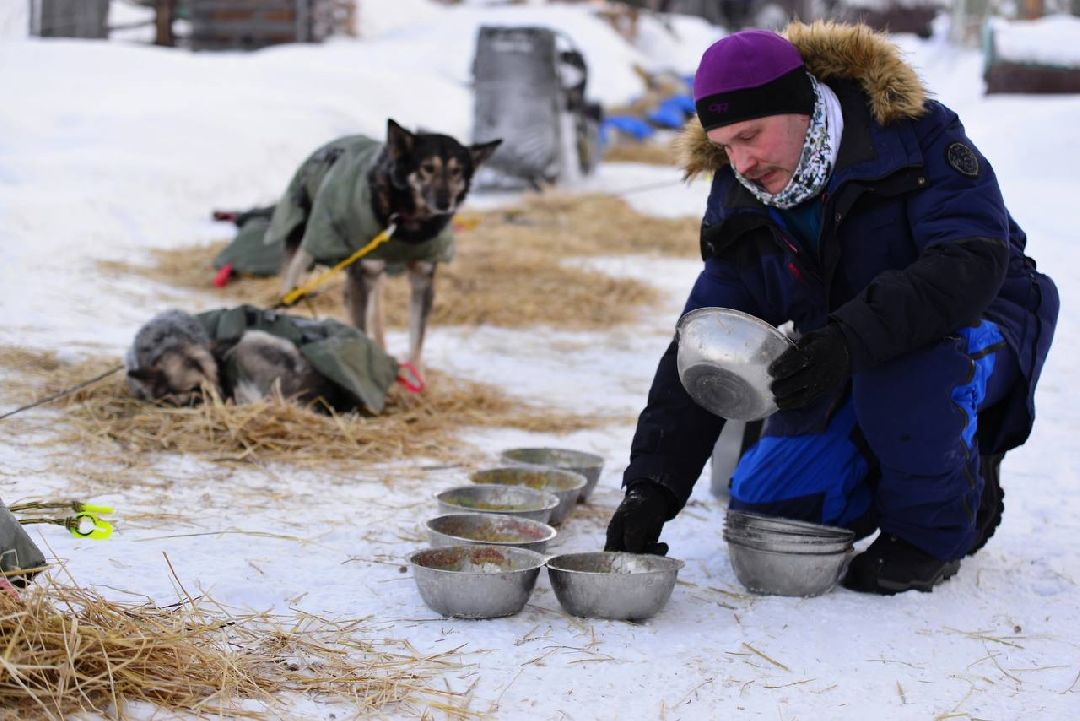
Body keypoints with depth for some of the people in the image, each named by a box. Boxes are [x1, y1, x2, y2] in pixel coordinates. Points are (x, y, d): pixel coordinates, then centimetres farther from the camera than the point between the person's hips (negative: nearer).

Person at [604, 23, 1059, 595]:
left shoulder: (911, 134, -22)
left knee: (912, 366, -40)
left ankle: (936, 529, -10)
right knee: (761, 511, -7)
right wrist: (650, 488, -19)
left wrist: (852, 338, -48)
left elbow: (973, 261, -35)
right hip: (850, 377, 6)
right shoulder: (740, 206, -6)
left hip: (978, 328, -6)